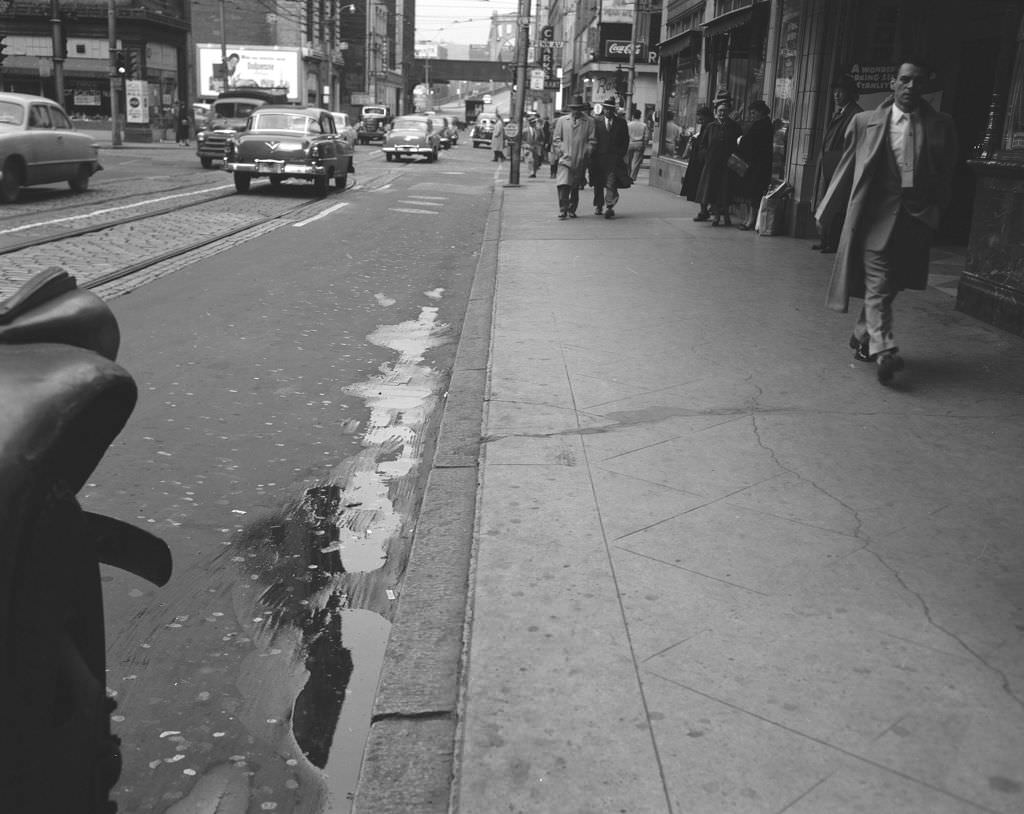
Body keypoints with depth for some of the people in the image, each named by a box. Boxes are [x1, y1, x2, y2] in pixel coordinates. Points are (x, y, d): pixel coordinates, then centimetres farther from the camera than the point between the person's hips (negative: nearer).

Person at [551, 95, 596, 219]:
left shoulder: (589, 122, 7)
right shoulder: (562, 120, 10)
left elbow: (591, 140, 7)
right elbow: (556, 138, 12)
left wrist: (586, 153, -4)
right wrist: (560, 151, 0)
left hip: (580, 161, 1)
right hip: (565, 158, -1)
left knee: (576, 187, 9)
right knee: (563, 185, -14)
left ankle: (572, 210, 21)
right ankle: (562, 211, -10)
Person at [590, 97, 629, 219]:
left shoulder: (621, 122, 7)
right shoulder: (596, 121, 5)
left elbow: (626, 139, 10)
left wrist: (622, 154, 1)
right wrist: (592, 153, -2)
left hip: (614, 157, -1)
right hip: (598, 156, 1)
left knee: (611, 182, -14)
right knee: (598, 184, 9)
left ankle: (609, 206, -20)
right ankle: (598, 206, 23)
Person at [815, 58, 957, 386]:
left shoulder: (941, 126, 7)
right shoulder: (865, 122, 5)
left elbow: (945, 177, 9)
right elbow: (846, 168, 8)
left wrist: (934, 212, -1)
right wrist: (826, 211, 9)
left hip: (915, 219, 2)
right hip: (875, 214, -2)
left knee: (890, 286, 10)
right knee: (878, 284, -10)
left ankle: (862, 337, 28)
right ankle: (883, 350, -14)